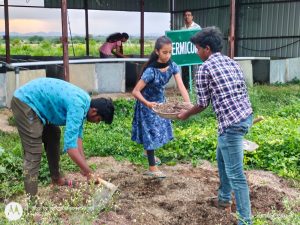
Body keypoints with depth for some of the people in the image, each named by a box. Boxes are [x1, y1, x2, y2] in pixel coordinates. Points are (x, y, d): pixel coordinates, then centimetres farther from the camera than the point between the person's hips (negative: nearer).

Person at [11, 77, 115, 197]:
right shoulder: (78, 106, -27)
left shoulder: (83, 102, 2)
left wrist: (84, 167, 4)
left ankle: (56, 179, 32)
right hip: (25, 101, -10)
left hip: (34, 101, 11)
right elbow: (70, 144, -32)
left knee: (53, 135, 19)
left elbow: (77, 135, 8)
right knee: (34, 152, -13)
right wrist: (89, 173, -24)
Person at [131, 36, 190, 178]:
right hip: (147, 103, -6)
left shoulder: (173, 66, -16)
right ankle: (152, 168, 9)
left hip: (160, 100, 6)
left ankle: (148, 151, 47)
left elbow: (181, 86, -25)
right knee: (151, 131, -1)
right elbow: (135, 91, -30)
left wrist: (188, 104, -40)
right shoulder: (151, 71, -32)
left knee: (159, 128, 19)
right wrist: (147, 103, -46)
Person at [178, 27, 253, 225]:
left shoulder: (205, 68, -7)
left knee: (235, 174, -3)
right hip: (246, 116, 9)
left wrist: (186, 114, 16)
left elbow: (203, 104, -2)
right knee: (222, 157, 27)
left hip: (232, 123, -9)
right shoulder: (232, 62, 15)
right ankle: (224, 199, 42)